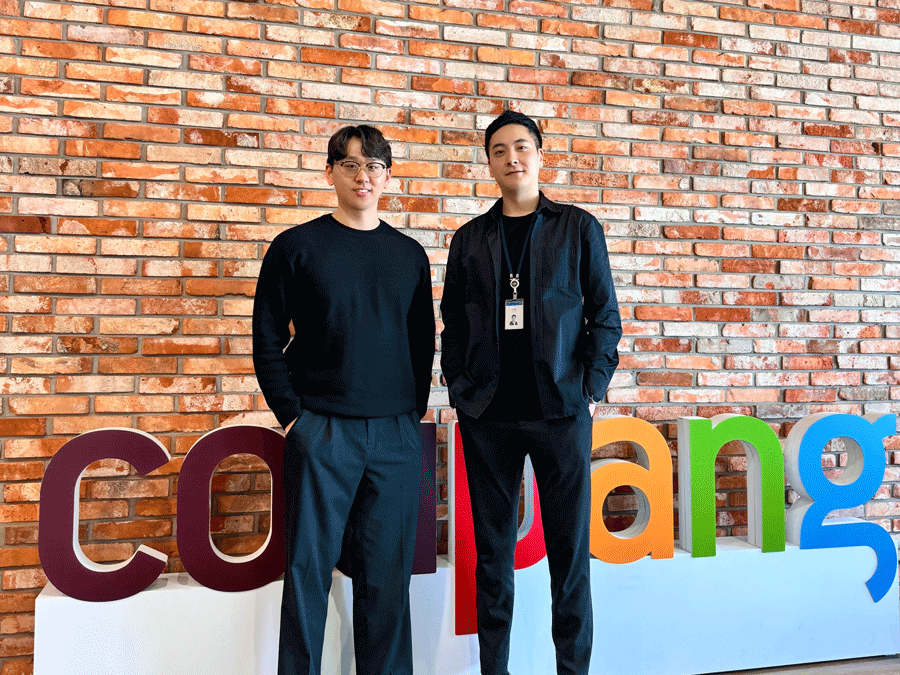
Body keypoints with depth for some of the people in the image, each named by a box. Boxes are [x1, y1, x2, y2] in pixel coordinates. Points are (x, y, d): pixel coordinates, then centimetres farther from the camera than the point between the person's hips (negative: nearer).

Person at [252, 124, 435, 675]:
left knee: (388, 573, 10)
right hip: (321, 431, -2)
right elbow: (268, 340, 1)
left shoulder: (410, 254, 12)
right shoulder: (296, 246, 2)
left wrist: (417, 406, 5)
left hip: (397, 433, 3)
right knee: (309, 567, 3)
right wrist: (291, 414, -5)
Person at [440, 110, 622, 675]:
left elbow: (605, 314, 5)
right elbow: (453, 324, 13)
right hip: (488, 415, 2)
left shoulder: (579, 228, 8)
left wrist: (591, 390, -4)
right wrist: (459, 390, 2)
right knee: (493, 552, 7)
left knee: (570, 547, 3)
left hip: (560, 410, -1)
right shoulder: (469, 238, 13)